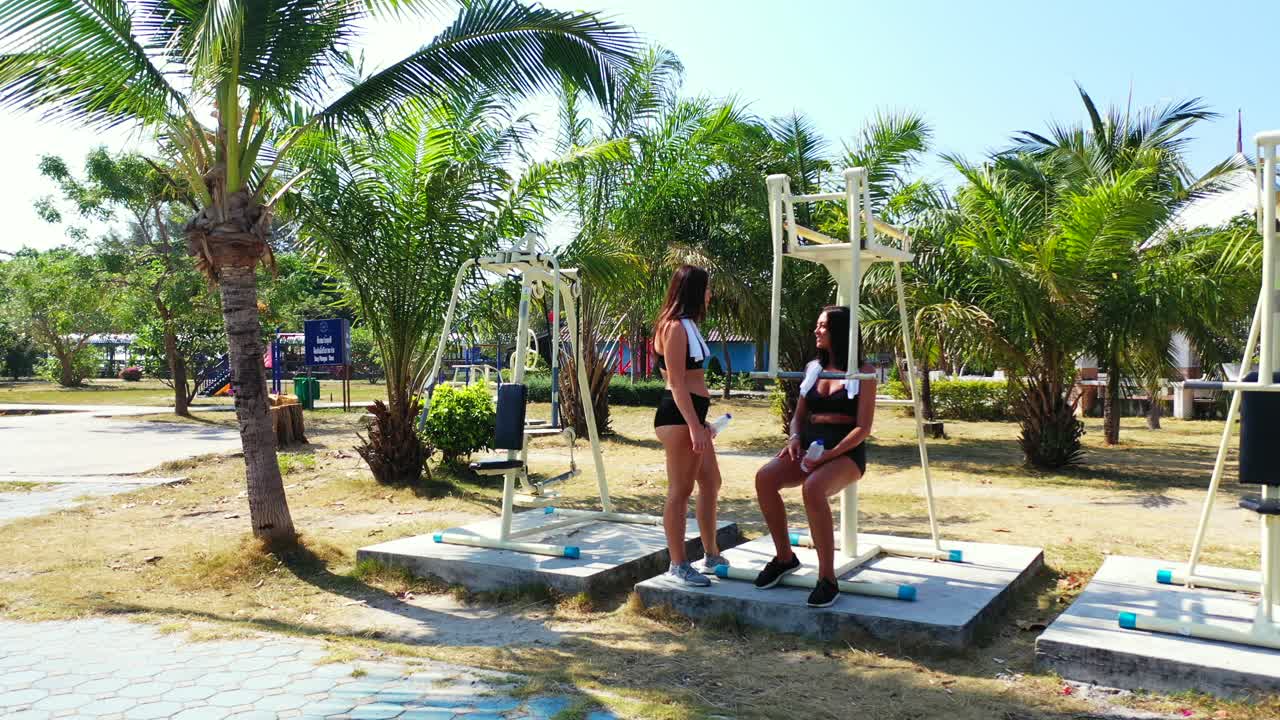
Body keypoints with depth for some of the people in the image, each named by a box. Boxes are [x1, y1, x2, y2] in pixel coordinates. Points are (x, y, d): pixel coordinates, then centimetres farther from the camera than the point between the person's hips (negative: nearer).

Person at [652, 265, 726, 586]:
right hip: (678, 415, -11)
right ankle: (678, 565, 7)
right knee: (680, 490, -3)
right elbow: (677, 384, -18)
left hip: (692, 414, 11)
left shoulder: (687, 325, 19)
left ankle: (711, 556, 28)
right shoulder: (675, 327, -12)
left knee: (711, 483, 17)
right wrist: (694, 426, -23)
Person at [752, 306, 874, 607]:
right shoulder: (812, 368, 14)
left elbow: (863, 428, -8)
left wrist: (829, 454, -21)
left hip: (845, 452, -5)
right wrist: (794, 438, -4)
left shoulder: (862, 372, -2)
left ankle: (827, 579, -27)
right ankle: (784, 557, -6)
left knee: (813, 488, -37)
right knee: (765, 478, -24)